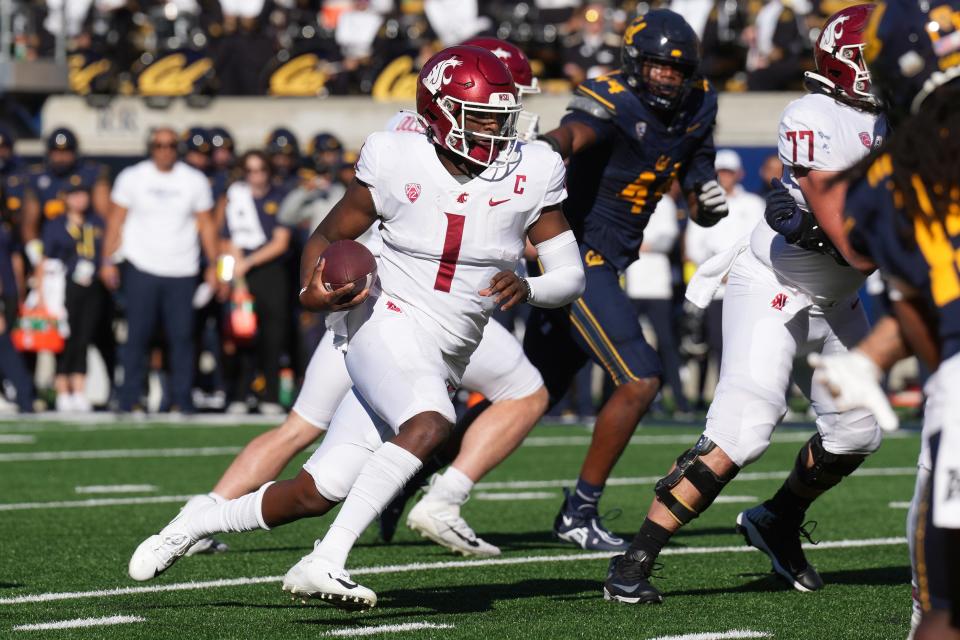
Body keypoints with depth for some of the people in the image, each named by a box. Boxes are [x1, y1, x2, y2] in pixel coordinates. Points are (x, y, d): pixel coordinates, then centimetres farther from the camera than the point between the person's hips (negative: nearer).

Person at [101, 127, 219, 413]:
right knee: (138, 336, -5)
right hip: (141, 268, -1)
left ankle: (181, 400, 2)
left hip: (182, 271, 1)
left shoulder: (195, 181, 8)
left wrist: (213, 264, 8)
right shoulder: (132, 177, 5)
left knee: (181, 336, -3)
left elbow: (206, 225, 13)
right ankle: (130, 401, -1)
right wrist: (108, 261, 1)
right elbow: (116, 220, 7)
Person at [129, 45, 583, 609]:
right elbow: (329, 235, 6)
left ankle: (197, 524, 27)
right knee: (430, 426, -36)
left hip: (442, 362, 4)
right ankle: (324, 563, -34)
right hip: (387, 324, -4)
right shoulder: (397, 162, -7)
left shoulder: (529, 176, -3)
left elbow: (571, 277, 0)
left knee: (316, 494, 3)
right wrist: (313, 290, -14)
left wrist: (528, 288, -22)